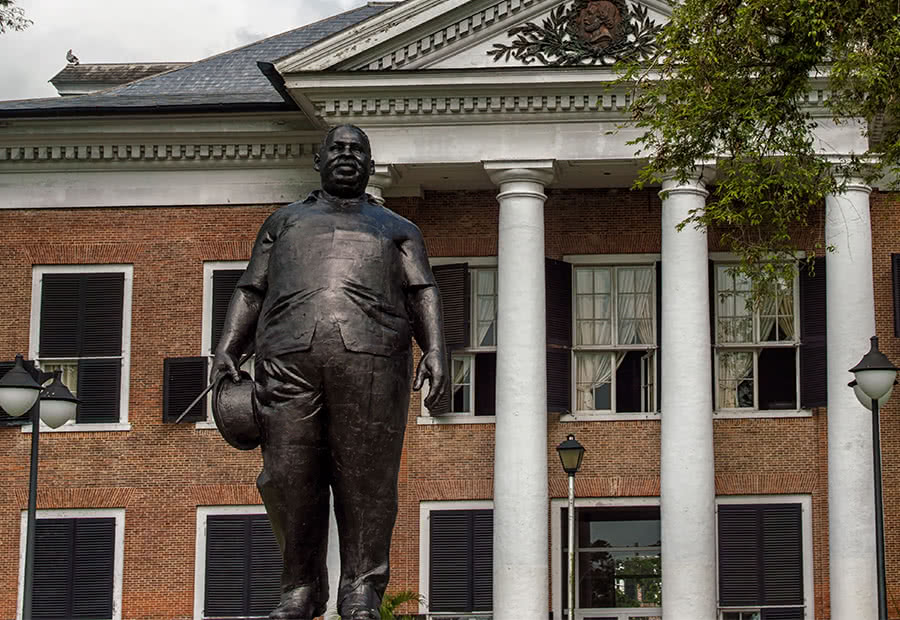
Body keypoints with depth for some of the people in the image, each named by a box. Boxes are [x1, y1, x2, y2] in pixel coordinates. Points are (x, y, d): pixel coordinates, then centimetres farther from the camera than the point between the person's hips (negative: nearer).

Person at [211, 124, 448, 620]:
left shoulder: (397, 229, 29)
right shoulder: (285, 221, 32)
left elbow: (422, 294, 14)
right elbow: (251, 292, 23)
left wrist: (434, 350, -4)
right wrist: (226, 350, 7)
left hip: (370, 353, -1)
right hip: (287, 355, 1)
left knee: (367, 480, -8)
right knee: (289, 477, -6)